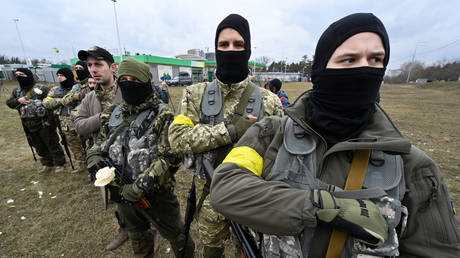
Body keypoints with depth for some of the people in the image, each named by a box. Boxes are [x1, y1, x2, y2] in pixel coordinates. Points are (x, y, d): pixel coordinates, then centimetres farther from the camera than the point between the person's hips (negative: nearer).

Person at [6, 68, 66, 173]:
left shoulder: (41, 89, -12)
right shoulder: (17, 91, 12)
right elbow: (9, 102, 13)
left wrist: (49, 119, -18)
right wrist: (18, 101, -10)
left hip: (43, 124, -7)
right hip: (29, 126, 8)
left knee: (52, 145, 1)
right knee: (39, 147, 17)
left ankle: (59, 164, 14)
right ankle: (48, 164, 30)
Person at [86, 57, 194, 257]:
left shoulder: (163, 117, -17)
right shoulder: (113, 115, 3)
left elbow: (168, 158, -23)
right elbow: (100, 144, 15)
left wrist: (139, 188, -24)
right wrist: (95, 160, -7)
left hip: (156, 194, -6)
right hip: (124, 193, 6)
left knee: (175, 234, 15)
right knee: (137, 235, 30)